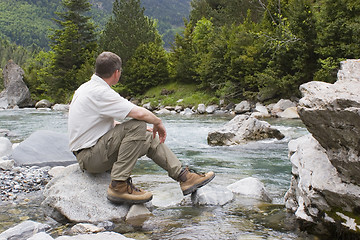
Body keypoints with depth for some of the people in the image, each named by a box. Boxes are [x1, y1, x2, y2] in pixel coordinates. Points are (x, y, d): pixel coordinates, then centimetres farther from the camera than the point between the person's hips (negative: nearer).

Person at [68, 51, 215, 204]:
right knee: (137, 126, -26)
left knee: (149, 138, 8)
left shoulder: (88, 88, 12)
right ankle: (119, 185, -23)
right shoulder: (100, 93, -21)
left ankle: (184, 176, 7)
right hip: (89, 156, -10)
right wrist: (158, 122, -8)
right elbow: (140, 113, -29)